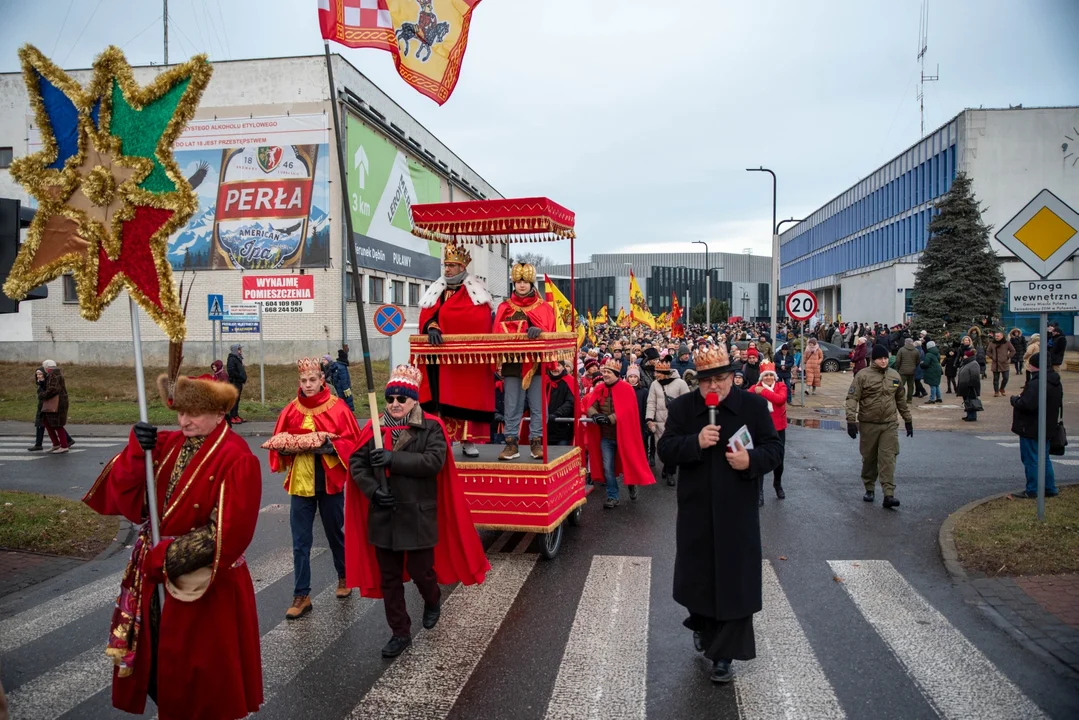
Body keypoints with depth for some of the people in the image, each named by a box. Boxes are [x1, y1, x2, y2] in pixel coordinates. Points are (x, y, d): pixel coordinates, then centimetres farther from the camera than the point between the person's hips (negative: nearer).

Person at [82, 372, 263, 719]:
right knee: (158, 666, 20)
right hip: (154, 576, 7)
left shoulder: (236, 459, -19)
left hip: (206, 585, -6)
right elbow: (123, 496, -3)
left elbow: (226, 534, -22)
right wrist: (137, 452, -19)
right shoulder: (167, 444, 2)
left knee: (205, 678, 9)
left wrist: (164, 557, -19)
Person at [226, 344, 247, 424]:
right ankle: (232, 417, -7)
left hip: (239, 382, 9)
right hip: (234, 382, -9)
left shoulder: (238, 358, 18)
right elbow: (231, 371, -21)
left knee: (237, 399, 13)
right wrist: (240, 376, -17)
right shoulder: (232, 359, -11)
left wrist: (243, 377, 9)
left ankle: (236, 415, 18)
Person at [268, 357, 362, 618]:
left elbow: (351, 443, -8)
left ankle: (344, 577, 38)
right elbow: (277, 442, 7)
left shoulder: (338, 408, -6)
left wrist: (330, 446, -24)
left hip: (330, 481, -2)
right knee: (300, 541, 5)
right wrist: (285, 448, -15)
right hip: (300, 481, 2)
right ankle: (301, 596, 14)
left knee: (335, 533, 15)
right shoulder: (291, 410, 3)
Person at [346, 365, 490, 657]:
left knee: (420, 570, 7)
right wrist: (372, 490, -15)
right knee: (388, 577, 10)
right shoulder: (374, 428, 4)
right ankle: (400, 632, 26)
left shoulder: (431, 427, -7)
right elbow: (356, 463, 1)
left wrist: (394, 459, -26)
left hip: (418, 515, -3)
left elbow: (435, 461, -21)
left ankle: (432, 600, 43)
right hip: (383, 516, 4)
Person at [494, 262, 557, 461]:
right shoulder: (504, 307, 12)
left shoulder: (543, 307, 9)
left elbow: (549, 331, -3)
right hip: (512, 363, 1)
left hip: (536, 363, -1)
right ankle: (511, 443, 4)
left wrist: (539, 331, -26)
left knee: (537, 406, 0)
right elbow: (497, 334, 5)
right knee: (512, 406, 0)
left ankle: (536, 443, 5)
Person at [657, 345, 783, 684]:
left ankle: (724, 654, 14)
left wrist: (751, 460, -21)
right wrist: (695, 442, -22)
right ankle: (702, 626, 43)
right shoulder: (681, 407, 0)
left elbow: (775, 448, -1)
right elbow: (665, 450, -5)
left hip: (738, 511, -1)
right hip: (696, 510, 1)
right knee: (696, 574, 14)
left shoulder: (754, 405, -2)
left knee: (735, 580, 1)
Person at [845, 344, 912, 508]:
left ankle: (889, 495, -7)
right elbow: (852, 398, -11)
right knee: (869, 458, 10)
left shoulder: (895, 376, 8)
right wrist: (851, 420, -20)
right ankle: (869, 490, 26)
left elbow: (901, 399, 18)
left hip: (889, 425, 2)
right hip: (868, 425, -2)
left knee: (888, 459, -5)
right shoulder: (863, 376, -7)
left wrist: (908, 420, 19)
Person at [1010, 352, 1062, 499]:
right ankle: (1050, 489, 24)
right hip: (1047, 428, 10)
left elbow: (1027, 405, -31)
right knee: (1044, 459, 18)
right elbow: (1058, 405, 19)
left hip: (1031, 429, -10)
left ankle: (1032, 490, 6)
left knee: (1031, 460, 0)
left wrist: (1015, 399, -13)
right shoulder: (1056, 383, 9)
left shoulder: (1036, 384, -25)